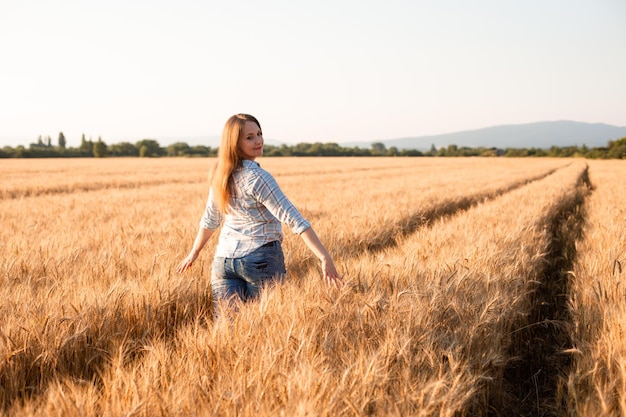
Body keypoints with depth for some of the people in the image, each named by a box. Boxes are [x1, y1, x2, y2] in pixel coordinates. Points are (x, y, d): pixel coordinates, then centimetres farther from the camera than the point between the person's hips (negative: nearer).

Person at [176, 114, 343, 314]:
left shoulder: (221, 175, 6)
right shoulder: (258, 177, -15)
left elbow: (210, 219, 17)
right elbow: (293, 218, -21)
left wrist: (194, 253, 32)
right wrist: (325, 257, -25)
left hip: (223, 260, 6)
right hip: (262, 259, -6)